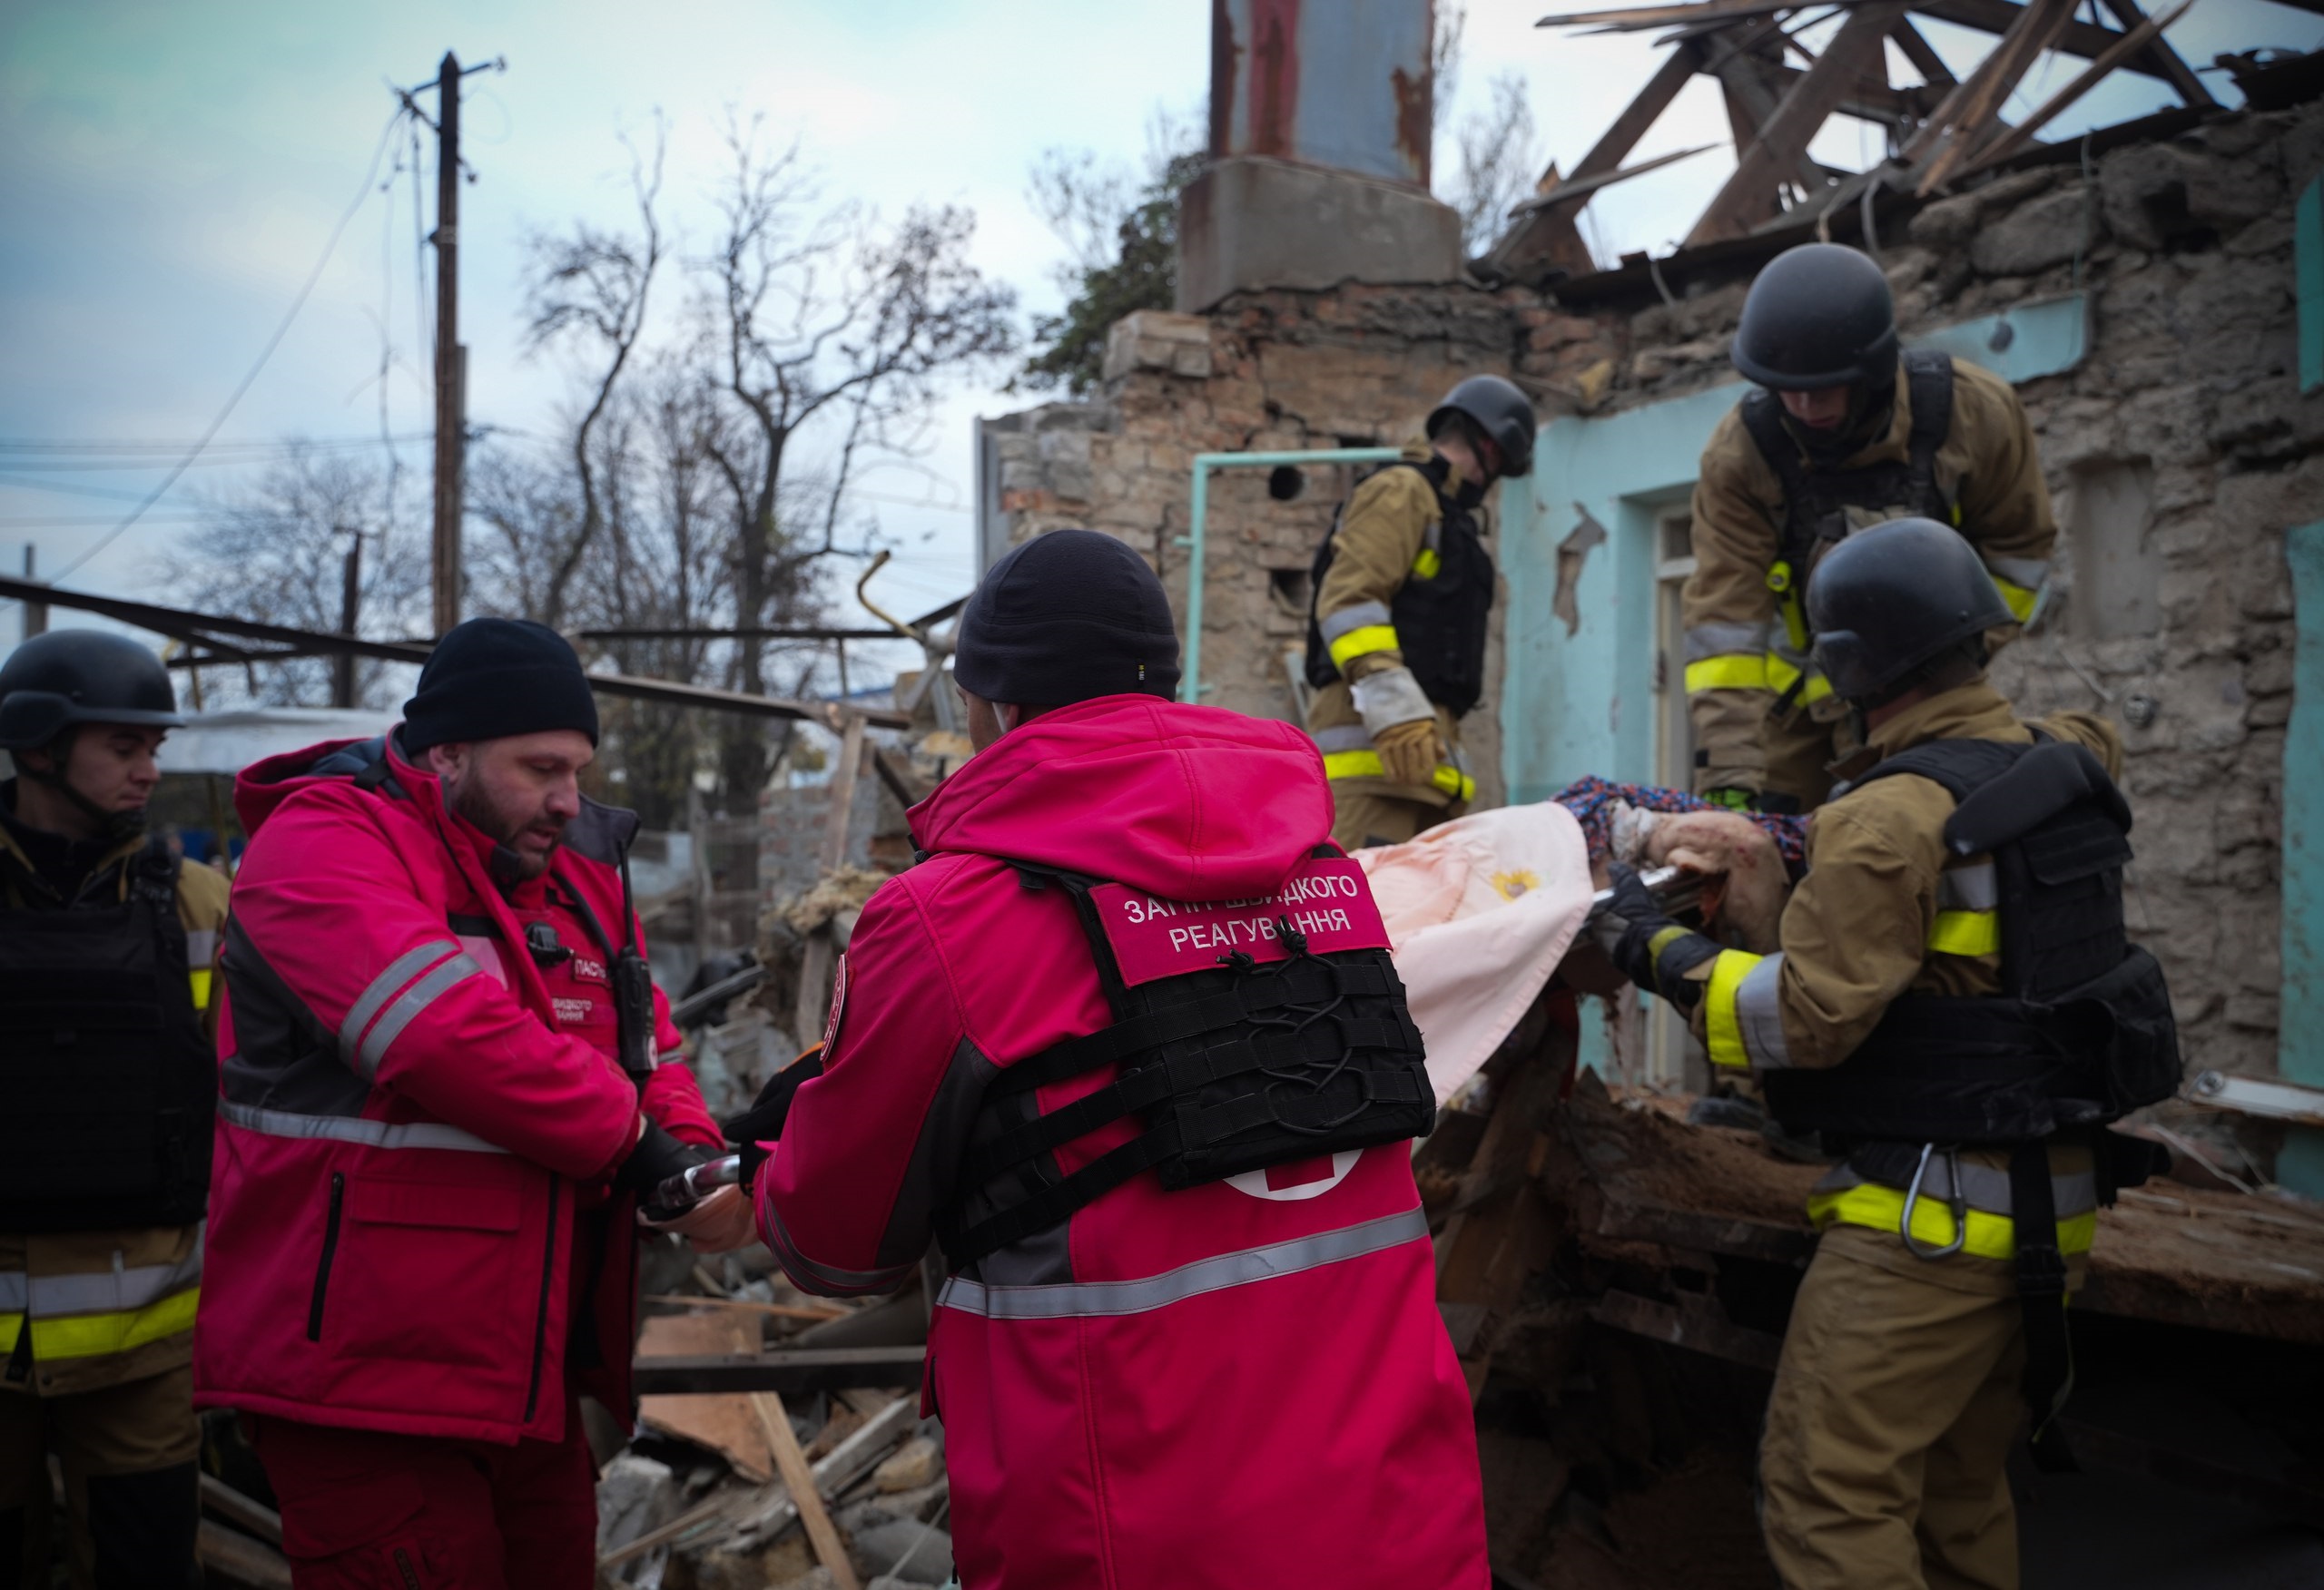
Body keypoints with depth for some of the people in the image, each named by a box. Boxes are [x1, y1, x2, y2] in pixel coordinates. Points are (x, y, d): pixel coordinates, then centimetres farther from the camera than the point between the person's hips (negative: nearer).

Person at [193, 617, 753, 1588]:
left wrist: (696, 1160, -9)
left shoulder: (579, 875, 13)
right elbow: (454, 1035, -25)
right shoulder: (323, 843, -11)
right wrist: (639, 1148, -16)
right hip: (362, 1380, -8)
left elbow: (651, 1053, 13)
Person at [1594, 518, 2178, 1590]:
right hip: (2055, 1198, 9)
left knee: (1827, 1488, -5)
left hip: (1934, 1210, -9)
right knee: (1954, 1480, 21)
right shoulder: (2060, 768, 5)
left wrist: (1661, 954, -7)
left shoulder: (1891, 817, -19)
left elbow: (1809, 1017, -20)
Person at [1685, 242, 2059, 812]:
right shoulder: (1739, 453, -22)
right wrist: (1727, 774, -32)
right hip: (1793, 677, 1)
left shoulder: (1974, 411, -18)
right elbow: (1724, 615, -25)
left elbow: (2018, 547, -1)